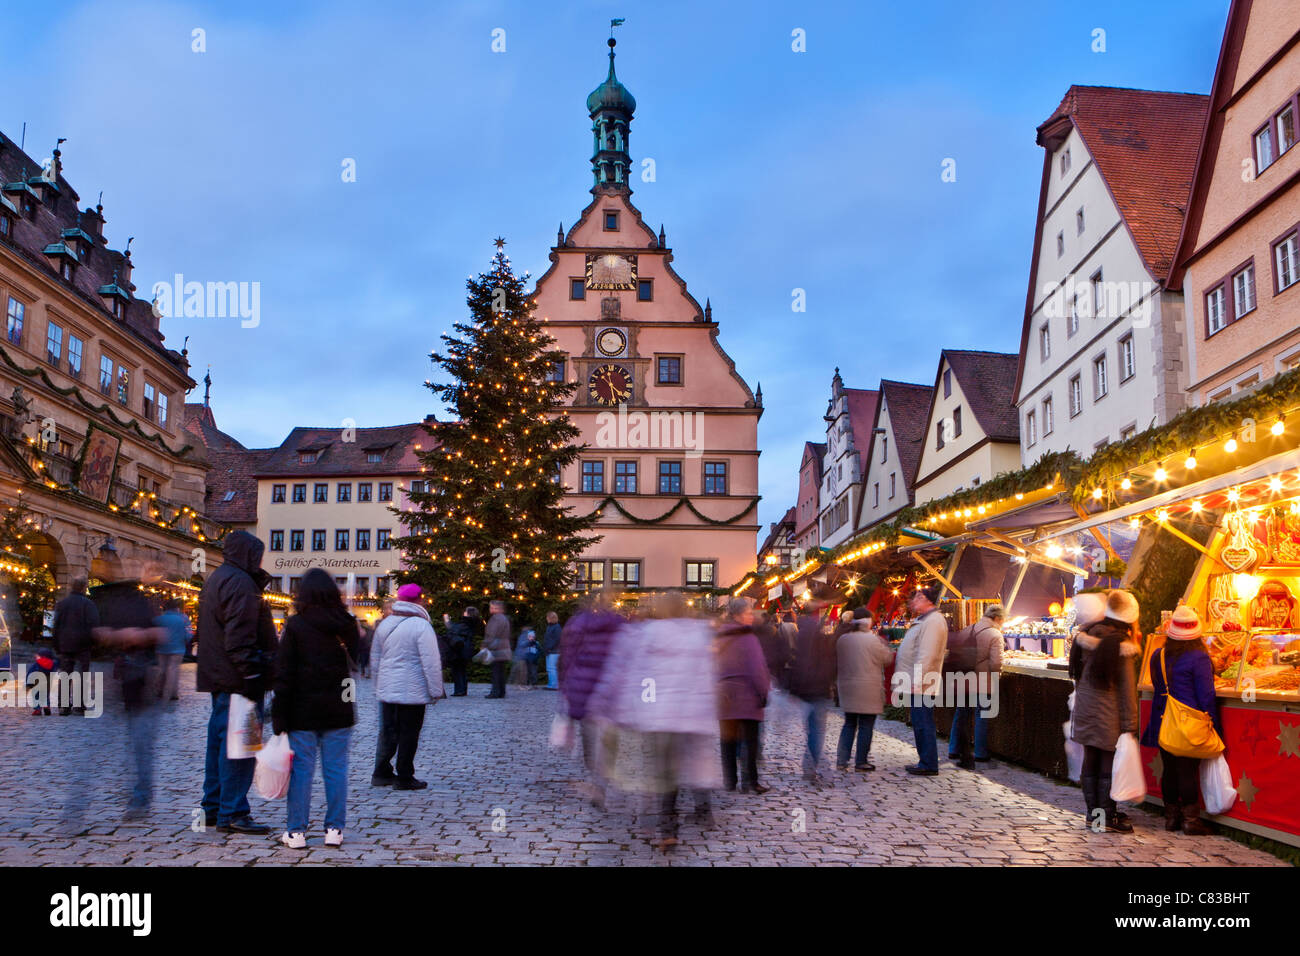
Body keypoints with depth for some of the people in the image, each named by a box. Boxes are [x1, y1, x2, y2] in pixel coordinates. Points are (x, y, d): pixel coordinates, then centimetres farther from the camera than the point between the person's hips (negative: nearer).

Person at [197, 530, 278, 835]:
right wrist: (251, 673, -22)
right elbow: (240, 635, -22)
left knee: (219, 739, 16)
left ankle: (213, 808, 24)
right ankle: (232, 813, -4)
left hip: (218, 677, 11)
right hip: (236, 678, -11)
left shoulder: (215, 579, 19)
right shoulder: (239, 582, -15)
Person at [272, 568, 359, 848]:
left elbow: (283, 674, -7)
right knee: (336, 768, 8)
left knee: (301, 769, 6)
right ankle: (334, 828, 13)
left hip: (303, 712, -2)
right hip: (339, 710, 3)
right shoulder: (347, 625, 1)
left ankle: (296, 831, 11)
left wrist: (279, 718, -4)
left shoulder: (295, 625, -8)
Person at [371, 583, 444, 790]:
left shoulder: (384, 624, 8)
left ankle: (381, 773, 20)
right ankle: (404, 778, 8)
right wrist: (436, 691, -8)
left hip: (386, 688, 7)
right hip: (413, 691, -7)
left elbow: (375, 657, 17)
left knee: (388, 730, 16)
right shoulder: (421, 626, -15)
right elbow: (431, 662, -15)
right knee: (409, 733, 2)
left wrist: (378, 685, 27)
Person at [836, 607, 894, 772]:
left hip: (847, 688, 6)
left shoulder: (842, 639, 5)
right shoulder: (872, 639, -12)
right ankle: (861, 761, 8)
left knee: (849, 724, 13)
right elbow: (887, 658, -1)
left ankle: (841, 761, 9)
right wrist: (882, 640, 10)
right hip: (868, 690, -5)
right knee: (866, 726, 4)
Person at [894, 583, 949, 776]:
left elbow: (927, 655, -23)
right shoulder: (923, 620, 18)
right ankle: (925, 762, 22)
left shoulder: (933, 621, -16)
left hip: (923, 685, -11)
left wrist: (917, 682, -24)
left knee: (923, 724, -6)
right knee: (920, 724, 15)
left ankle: (929, 765, 0)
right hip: (918, 683, 11)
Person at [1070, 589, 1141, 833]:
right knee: (1109, 765, 4)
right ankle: (1108, 816, 11)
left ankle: (1092, 812, 22)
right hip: (1109, 716, -6)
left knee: (1090, 762, 13)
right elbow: (1127, 690, -15)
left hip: (1085, 711, 6)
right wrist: (1130, 725, -11)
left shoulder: (1088, 635, 1)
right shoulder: (1122, 646, -16)